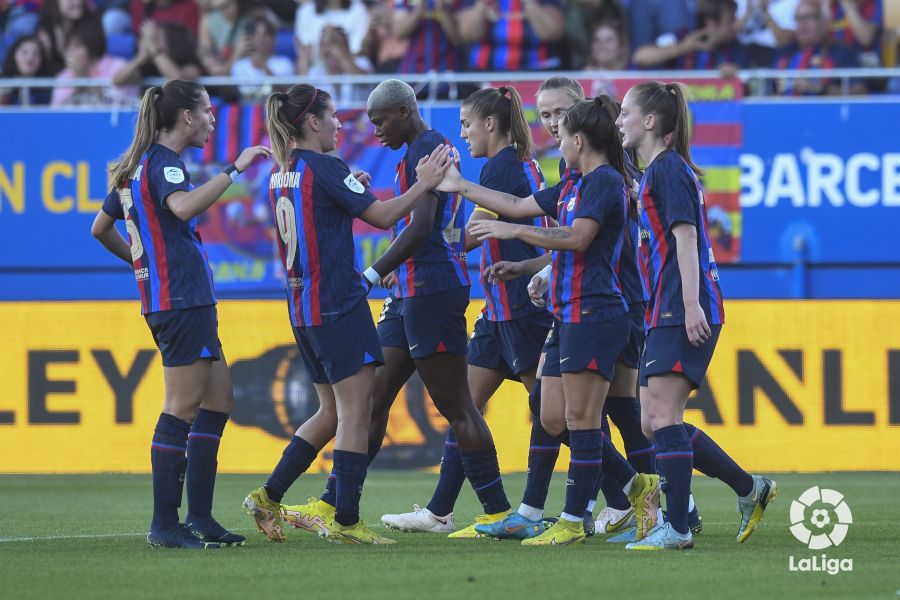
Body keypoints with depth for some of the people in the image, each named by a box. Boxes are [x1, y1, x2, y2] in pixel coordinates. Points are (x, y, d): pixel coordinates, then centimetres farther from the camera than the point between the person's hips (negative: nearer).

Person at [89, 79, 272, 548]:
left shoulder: (134, 166, 17)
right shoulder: (162, 163, -12)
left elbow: (101, 228, 26)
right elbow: (183, 207, -34)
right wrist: (234, 170, -30)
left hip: (165, 297, 10)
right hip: (181, 298, -10)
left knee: (218, 400, 12)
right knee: (183, 408, -9)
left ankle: (199, 517, 12)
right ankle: (165, 524, -8)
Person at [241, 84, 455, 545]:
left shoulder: (282, 173, 12)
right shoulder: (324, 168, -13)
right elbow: (382, 216, -12)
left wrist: (352, 187, 21)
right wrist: (424, 185, -4)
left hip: (303, 307, 9)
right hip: (339, 304, -9)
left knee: (332, 412, 17)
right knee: (354, 413, -5)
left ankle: (269, 497, 15)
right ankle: (345, 522, -6)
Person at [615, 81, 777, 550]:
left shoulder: (668, 169, -9)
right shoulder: (654, 172, 21)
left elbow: (685, 236, -17)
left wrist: (691, 305, -24)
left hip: (683, 314, -10)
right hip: (666, 315, 10)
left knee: (663, 417, -13)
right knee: (654, 422, 9)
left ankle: (677, 529, -13)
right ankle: (750, 490, 15)